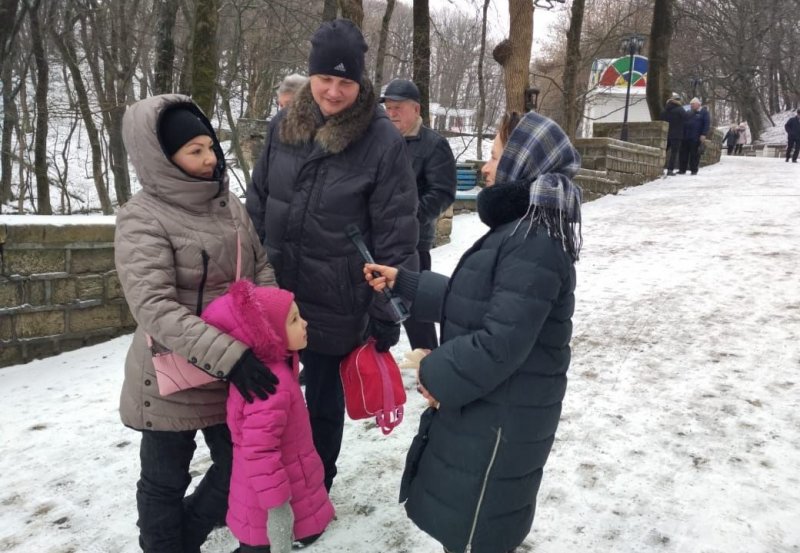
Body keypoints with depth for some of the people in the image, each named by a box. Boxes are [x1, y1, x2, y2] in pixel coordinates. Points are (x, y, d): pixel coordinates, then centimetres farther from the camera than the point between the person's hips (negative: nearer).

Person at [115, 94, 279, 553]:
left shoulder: (229, 203, 3)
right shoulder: (143, 218, -16)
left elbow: (262, 267, 9)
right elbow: (154, 308, -24)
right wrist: (229, 354, -31)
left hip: (234, 371, 6)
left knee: (240, 465, 18)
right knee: (166, 481, 13)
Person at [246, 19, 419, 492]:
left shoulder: (384, 141, -15)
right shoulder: (283, 126, 0)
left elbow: (397, 237, -13)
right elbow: (257, 206, 9)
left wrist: (387, 312, -12)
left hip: (337, 306, -4)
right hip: (274, 295, 5)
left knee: (325, 401, 16)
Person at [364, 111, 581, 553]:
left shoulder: (535, 246, -26)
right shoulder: (520, 232, 8)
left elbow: (500, 344, -28)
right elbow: (468, 300, 16)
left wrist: (436, 374, -15)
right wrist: (403, 282, 15)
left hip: (500, 420, -10)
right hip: (482, 409, 10)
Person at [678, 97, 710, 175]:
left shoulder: (704, 112, 2)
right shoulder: (689, 112, 18)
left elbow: (707, 124, -5)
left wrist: (704, 134, -15)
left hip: (695, 138, -5)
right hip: (685, 137, 5)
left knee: (694, 154, -3)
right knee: (684, 153, 4)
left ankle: (694, 170, 3)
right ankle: (682, 169, 9)